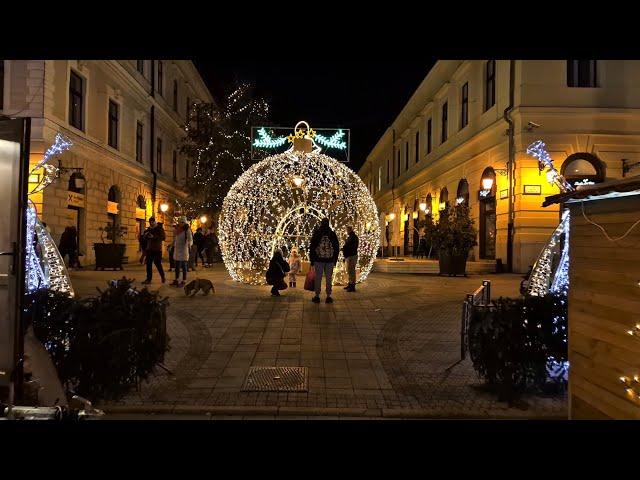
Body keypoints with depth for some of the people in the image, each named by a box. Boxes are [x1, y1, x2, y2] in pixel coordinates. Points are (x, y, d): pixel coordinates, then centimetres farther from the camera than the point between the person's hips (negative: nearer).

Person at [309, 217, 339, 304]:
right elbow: (337, 248, 6)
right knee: (329, 279, 6)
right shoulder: (332, 234, 2)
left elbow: (312, 247, -1)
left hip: (318, 260, -1)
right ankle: (328, 297, 9)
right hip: (330, 260, 1)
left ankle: (317, 296, 9)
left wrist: (312, 260, 5)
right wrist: (335, 259, 13)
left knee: (318, 278, 5)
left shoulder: (316, 233, -3)